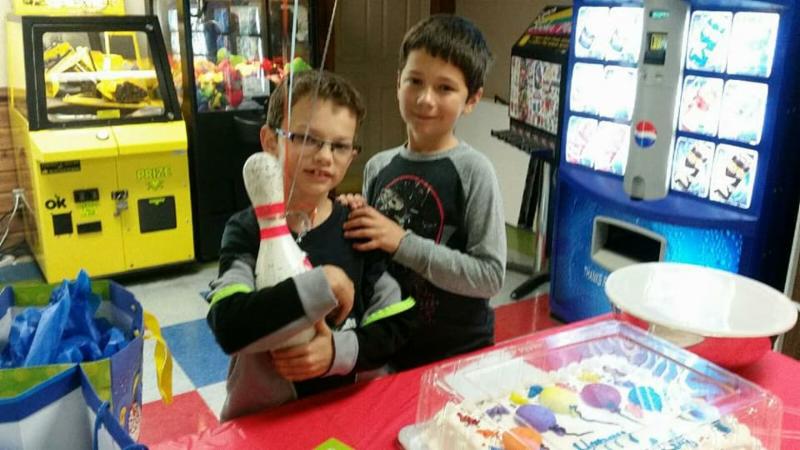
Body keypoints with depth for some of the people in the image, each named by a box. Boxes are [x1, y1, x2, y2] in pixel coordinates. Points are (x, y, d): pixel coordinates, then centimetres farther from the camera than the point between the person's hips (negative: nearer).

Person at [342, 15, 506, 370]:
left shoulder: (473, 171, -16)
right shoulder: (378, 167, -1)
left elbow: (490, 275, -19)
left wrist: (403, 243, -23)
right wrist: (350, 224, -9)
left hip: (459, 353, -4)